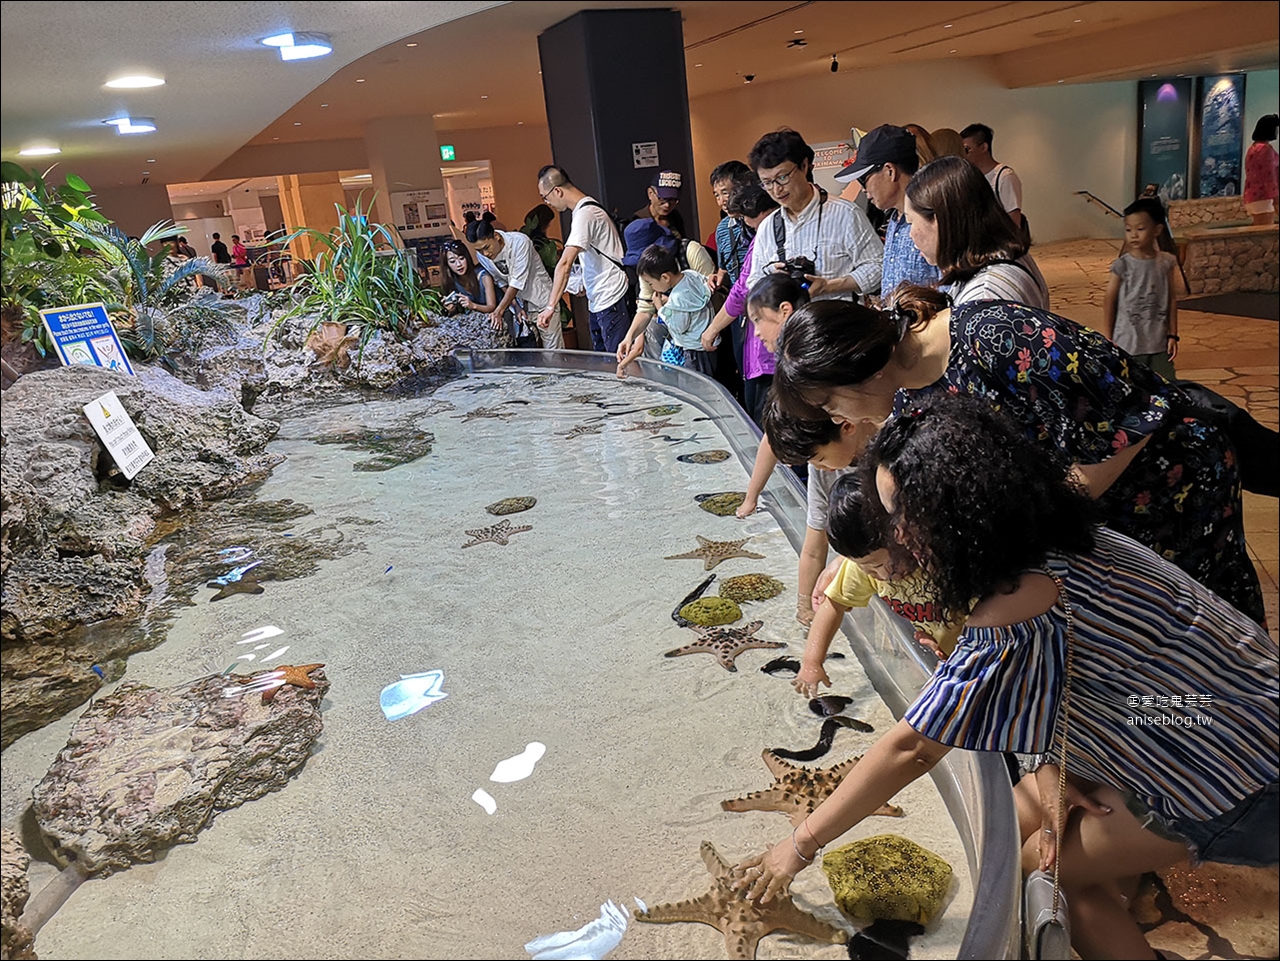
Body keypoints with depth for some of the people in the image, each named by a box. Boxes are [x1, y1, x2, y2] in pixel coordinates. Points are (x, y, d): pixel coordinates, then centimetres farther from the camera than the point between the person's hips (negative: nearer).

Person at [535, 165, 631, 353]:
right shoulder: (588, 207, 13)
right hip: (598, 302, 10)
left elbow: (565, 264, -27)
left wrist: (551, 306, -30)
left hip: (610, 300, -10)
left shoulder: (584, 214, -18)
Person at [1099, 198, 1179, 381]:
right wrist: (1107, 339, -3)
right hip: (1128, 344, -3)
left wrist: (1172, 335, 5)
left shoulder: (1166, 263, 1)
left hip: (1159, 343, 3)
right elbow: (1109, 302, -3)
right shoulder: (1122, 265, -8)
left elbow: (1172, 299, 7)